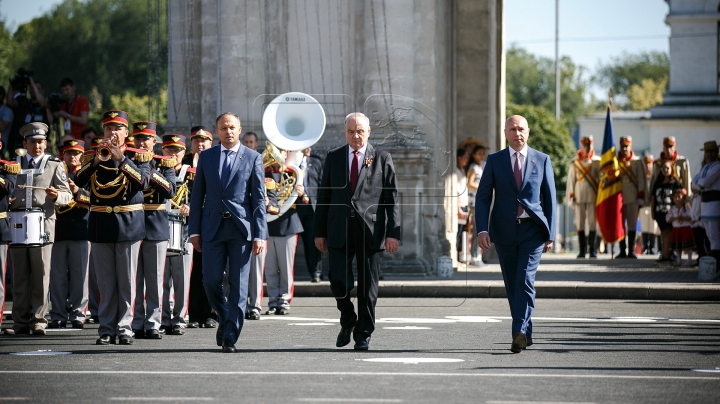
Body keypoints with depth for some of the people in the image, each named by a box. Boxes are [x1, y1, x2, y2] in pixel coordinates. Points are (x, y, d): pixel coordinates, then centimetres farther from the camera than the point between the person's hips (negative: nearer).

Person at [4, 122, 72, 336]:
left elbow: (67, 195, 3)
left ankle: (38, 320, 0)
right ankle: (21, 322, 5)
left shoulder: (54, 165, 8)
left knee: (41, 274, -4)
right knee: (20, 275, 2)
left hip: (43, 224, -2)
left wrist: (56, 196, -19)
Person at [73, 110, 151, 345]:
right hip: (101, 224, 2)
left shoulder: (137, 156, 2)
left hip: (128, 224, -2)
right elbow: (79, 181, -6)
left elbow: (144, 181, -17)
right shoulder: (94, 156, 9)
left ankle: (124, 328, 4)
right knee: (105, 281, 3)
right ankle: (107, 329, 6)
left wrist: (121, 159, -24)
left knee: (127, 280, 0)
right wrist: (96, 161, -20)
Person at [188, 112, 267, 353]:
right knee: (211, 280, -3)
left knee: (238, 285, -3)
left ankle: (230, 336, 1)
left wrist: (259, 234, -6)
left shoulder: (252, 158, 4)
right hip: (212, 227, 2)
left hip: (241, 228, -2)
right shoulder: (206, 157, 10)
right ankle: (225, 319, 23)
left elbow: (259, 199, 2)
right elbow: (197, 195, 11)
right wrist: (194, 230, 4)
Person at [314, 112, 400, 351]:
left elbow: (392, 197, 1)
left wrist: (393, 233, -7)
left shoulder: (382, 159, 4)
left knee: (368, 287, 1)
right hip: (340, 230, 1)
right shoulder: (333, 158, 10)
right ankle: (348, 322, 20)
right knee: (339, 282, -6)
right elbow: (323, 196, 11)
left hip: (371, 230, -1)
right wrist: (320, 232, 6)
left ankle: (363, 335, 11)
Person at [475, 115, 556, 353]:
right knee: (512, 285, 8)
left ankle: (519, 333, -23)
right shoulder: (495, 161, 5)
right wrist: (482, 230, -11)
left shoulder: (542, 160, 5)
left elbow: (550, 199, 7)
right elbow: (483, 197, 1)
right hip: (504, 231, 2)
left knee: (525, 280, -16)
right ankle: (526, 332, 21)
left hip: (532, 229, -2)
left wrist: (550, 234, 2)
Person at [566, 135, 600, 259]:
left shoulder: (597, 162, 5)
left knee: (593, 223, -1)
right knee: (580, 224, 1)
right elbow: (570, 180, 8)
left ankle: (592, 249, 5)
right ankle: (582, 250, 5)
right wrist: (570, 196, 3)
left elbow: (601, 179, 6)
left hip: (593, 197, -1)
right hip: (579, 197, 1)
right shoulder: (575, 163, 8)